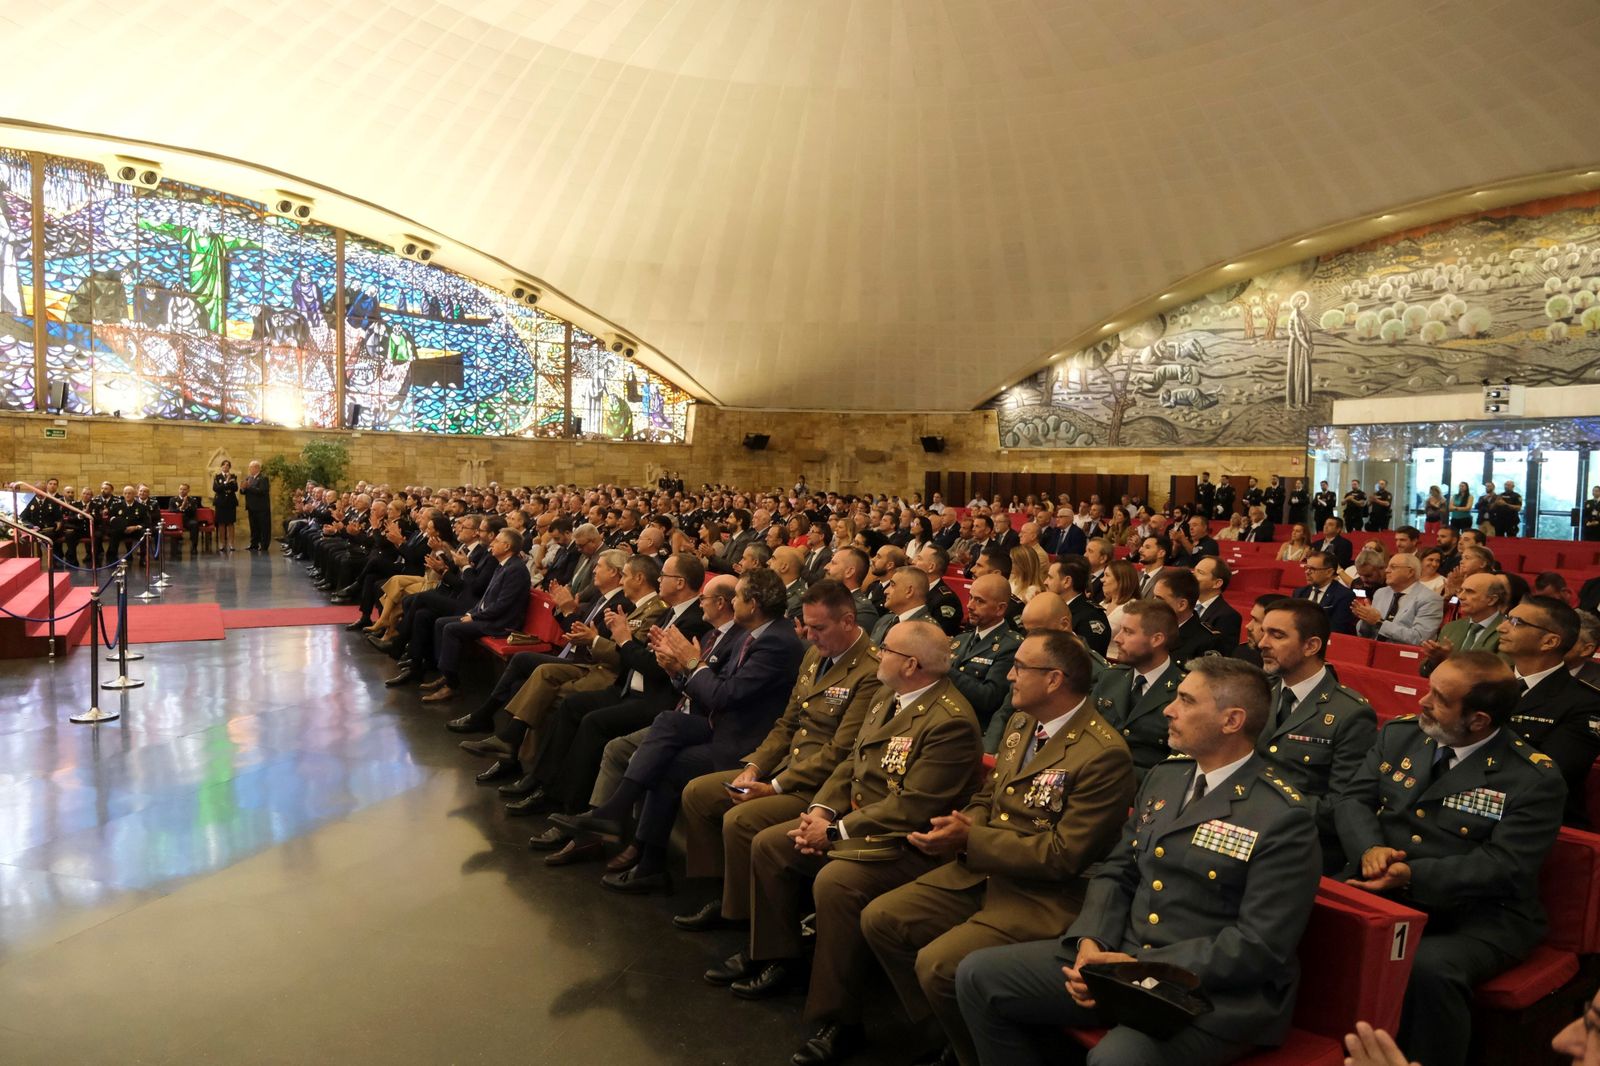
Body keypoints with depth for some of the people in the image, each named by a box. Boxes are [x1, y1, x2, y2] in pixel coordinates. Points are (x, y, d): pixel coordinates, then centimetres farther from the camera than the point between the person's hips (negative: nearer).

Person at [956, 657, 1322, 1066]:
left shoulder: (1284, 817, -13)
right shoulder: (1164, 777, 10)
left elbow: (1260, 945, -17)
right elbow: (1116, 872, 12)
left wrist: (1144, 969, -21)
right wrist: (1091, 942, -7)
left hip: (1214, 995, -7)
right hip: (1119, 956, 7)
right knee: (979, 974, -3)